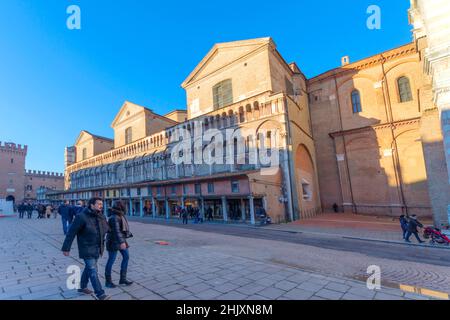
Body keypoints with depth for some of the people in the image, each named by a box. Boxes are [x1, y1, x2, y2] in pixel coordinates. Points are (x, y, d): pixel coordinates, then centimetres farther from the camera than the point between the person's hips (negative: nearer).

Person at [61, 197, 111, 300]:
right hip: (87, 249, -7)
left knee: (89, 268, 22)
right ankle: (100, 294, 3)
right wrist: (66, 248, -11)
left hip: (97, 249, 7)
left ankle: (82, 287, 42)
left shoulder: (102, 217, 1)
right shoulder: (82, 217, -19)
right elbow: (71, 233, -14)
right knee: (93, 271, -4)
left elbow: (107, 229, 11)